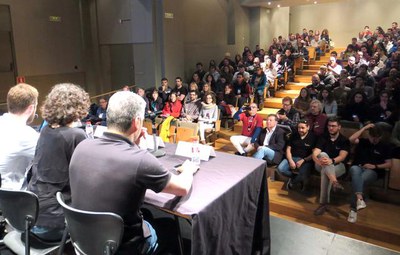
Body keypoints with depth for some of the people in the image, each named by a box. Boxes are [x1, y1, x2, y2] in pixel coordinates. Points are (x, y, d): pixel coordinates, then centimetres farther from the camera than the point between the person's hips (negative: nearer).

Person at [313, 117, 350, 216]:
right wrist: (318, 160, -34)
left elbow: (342, 157, -16)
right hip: (321, 165, 2)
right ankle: (334, 181, -54)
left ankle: (324, 203, -37)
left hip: (338, 165, -2)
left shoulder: (344, 140, 1)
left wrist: (331, 161, -40)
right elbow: (314, 154, -8)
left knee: (325, 171, -37)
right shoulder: (323, 138, 7)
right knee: (323, 154, -33)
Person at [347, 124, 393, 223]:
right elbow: (351, 139, -7)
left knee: (360, 180, -36)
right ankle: (360, 198, -56)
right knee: (354, 169, -39)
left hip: (372, 171, -1)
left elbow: (389, 164, 9)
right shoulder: (362, 142, 15)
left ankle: (353, 209, -35)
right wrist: (364, 128, -3)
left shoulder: (385, 147, 13)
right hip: (358, 167, 1)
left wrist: (375, 166, -7)